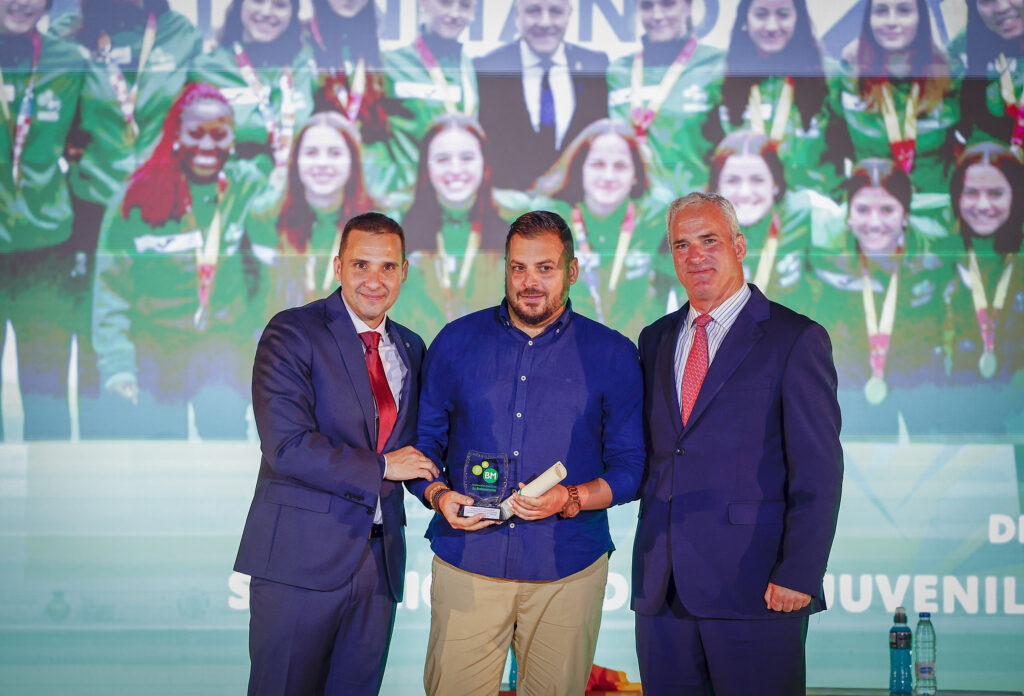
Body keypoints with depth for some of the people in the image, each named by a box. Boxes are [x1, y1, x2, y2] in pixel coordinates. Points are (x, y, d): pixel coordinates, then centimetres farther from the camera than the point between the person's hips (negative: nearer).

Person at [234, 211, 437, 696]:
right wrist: (380, 467, -12)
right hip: (301, 559, -6)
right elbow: (286, 446, -17)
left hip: (380, 560, 6)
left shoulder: (410, 348, 13)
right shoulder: (292, 334, -7)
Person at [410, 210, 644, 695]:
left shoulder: (612, 355, 2)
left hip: (567, 568, -1)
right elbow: (423, 441, 12)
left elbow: (631, 466, 2)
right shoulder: (457, 342, 7)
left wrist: (571, 499, -15)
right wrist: (439, 495, -8)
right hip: (466, 562, 1)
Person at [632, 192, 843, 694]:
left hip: (755, 588, -5)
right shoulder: (655, 339, 16)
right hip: (662, 586, 5)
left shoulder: (796, 339, -3)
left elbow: (818, 471, -7)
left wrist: (798, 575, -13)